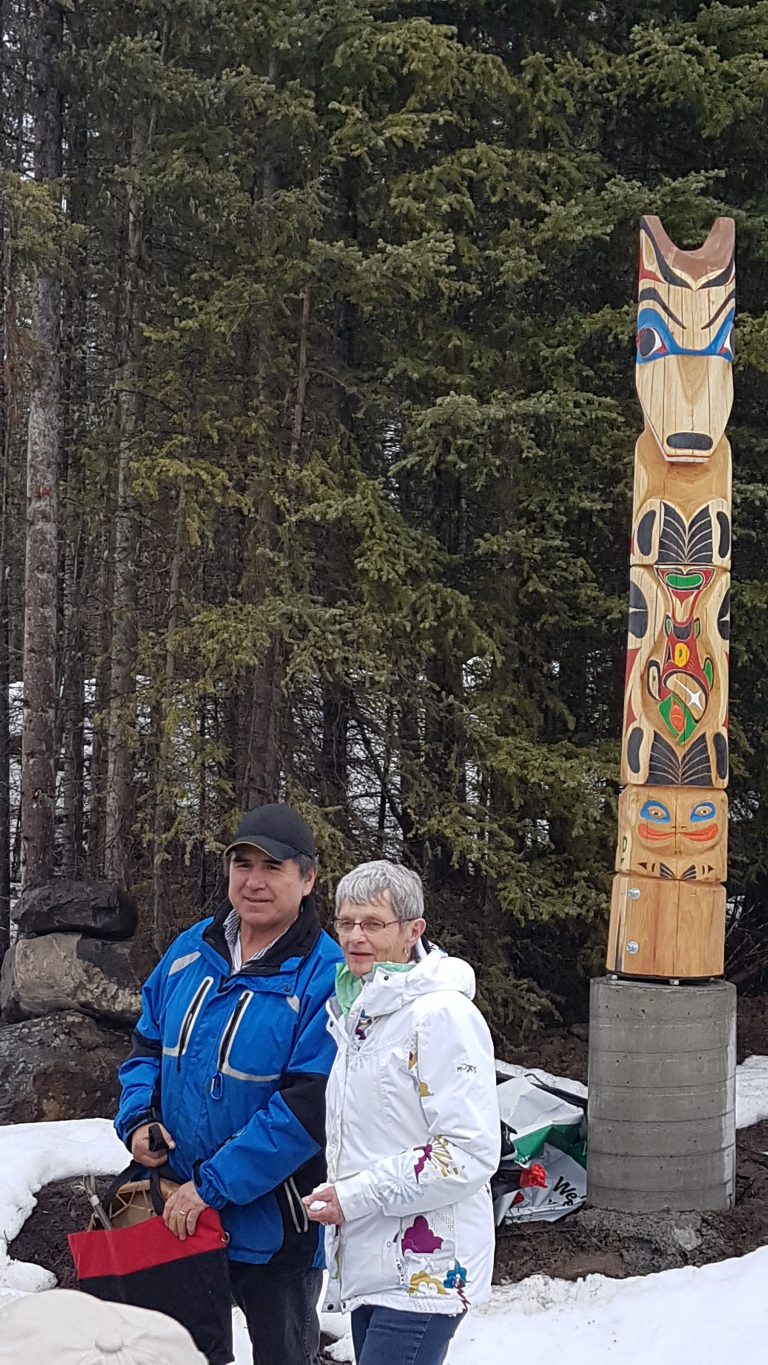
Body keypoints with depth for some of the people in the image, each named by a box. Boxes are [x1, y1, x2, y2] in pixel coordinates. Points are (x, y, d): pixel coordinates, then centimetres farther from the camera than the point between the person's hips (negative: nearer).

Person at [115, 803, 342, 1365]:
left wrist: (211, 1186, -25)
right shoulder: (191, 950, 1)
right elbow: (149, 1044, 13)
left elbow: (309, 1107, -24)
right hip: (177, 1212, 6)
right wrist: (139, 1118, -7)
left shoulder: (325, 978, -19)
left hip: (271, 1228, -6)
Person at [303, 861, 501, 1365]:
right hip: (369, 1267, 9)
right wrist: (334, 1195, 11)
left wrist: (357, 1196, -17)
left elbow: (471, 1152, -20)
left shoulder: (442, 1015, -14)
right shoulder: (358, 1015, 14)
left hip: (424, 1272, -9)